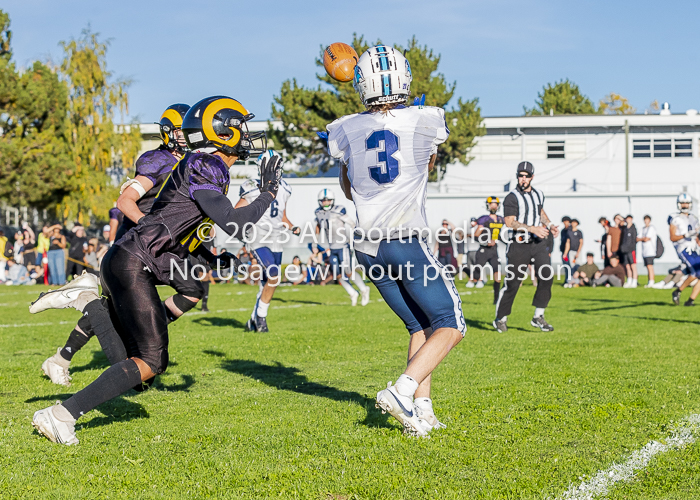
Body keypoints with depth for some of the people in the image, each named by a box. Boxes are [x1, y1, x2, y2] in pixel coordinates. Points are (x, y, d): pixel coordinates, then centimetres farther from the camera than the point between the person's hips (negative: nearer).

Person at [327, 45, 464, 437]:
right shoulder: (427, 122, -3)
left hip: (367, 245, 5)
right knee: (450, 326, 4)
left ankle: (421, 410, 8)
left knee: (420, 327, 16)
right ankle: (403, 390, -14)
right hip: (407, 242, -5)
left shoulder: (345, 131, 4)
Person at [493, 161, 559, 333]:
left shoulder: (539, 195, 13)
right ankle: (500, 318, 15)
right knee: (512, 283, -1)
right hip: (519, 245, -5)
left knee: (546, 276, -10)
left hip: (539, 243, 5)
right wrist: (533, 229, -23)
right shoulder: (512, 198, -8)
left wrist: (549, 225, 15)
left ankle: (538, 317, 1)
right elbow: (510, 222, -16)